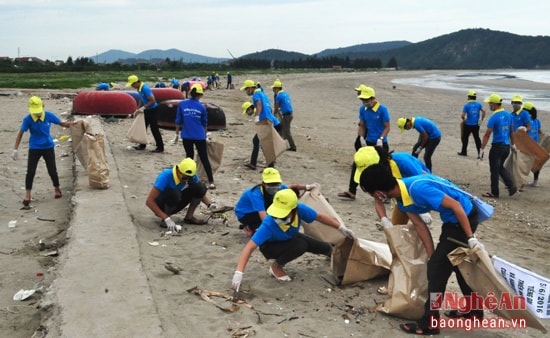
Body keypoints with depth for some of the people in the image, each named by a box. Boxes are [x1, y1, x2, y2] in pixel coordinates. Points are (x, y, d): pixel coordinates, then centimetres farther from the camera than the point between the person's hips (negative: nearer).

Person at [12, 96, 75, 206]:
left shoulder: (49, 116, -12)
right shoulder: (28, 119, -15)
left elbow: (62, 123, 1)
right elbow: (20, 134, -8)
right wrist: (15, 149, -10)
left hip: (48, 147, 1)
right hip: (34, 148, -1)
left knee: (52, 170, 6)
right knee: (30, 171, -4)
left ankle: (57, 189, 31)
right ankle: (27, 195, 7)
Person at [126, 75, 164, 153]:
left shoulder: (145, 88, -23)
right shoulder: (139, 88, 5)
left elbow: (152, 100, -25)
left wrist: (144, 107, -22)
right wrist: (138, 109, 12)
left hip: (153, 110, -10)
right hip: (146, 110, 10)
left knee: (154, 129, -6)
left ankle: (160, 148, 1)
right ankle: (142, 145, 26)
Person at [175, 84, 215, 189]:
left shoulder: (181, 104, -2)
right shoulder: (201, 107, 0)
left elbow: (178, 121, 1)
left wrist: (177, 133, 13)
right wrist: (204, 134, 29)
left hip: (186, 136, 1)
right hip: (199, 136, -1)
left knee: (189, 156, 17)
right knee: (204, 158, 1)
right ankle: (211, 182, -4)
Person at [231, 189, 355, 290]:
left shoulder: (300, 209, -33)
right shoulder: (268, 224, -43)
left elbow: (320, 217, -13)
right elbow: (249, 247, -43)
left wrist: (342, 228, -8)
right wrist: (238, 273, -52)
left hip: (289, 238, 5)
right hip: (270, 246, -5)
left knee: (324, 248, 6)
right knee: (300, 246, -33)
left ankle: (331, 252, 45)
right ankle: (276, 267, -9)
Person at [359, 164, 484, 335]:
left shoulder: (418, 188, -33)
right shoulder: (402, 199, -5)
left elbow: (456, 205, -26)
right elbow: (420, 226, 3)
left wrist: (470, 238, -21)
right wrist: (432, 256, 3)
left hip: (464, 217, -9)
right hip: (452, 219, 9)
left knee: (437, 267, -6)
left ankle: (430, 323, 5)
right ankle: (474, 309, 42)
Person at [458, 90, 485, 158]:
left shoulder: (466, 105, -9)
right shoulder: (478, 104, 2)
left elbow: (462, 116, -14)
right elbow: (483, 111, -10)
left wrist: (464, 119, 7)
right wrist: (482, 119, 1)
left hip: (468, 125, -3)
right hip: (476, 125, 4)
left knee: (465, 138, 13)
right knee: (477, 138, 8)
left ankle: (464, 152, 23)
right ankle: (480, 153, 2)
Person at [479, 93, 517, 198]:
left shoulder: (494, 117, -17)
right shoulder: (508, 115, 6)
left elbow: (487, 135, -18)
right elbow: (511, 131, 15)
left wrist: (482, 149, -15)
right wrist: (513, 144, 24)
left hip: (497, 146, -8)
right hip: (506, 146, 8)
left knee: (494, 170, 3)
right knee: (500, 167, 22)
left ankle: (494, 193, 11)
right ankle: (511, 186, 11)